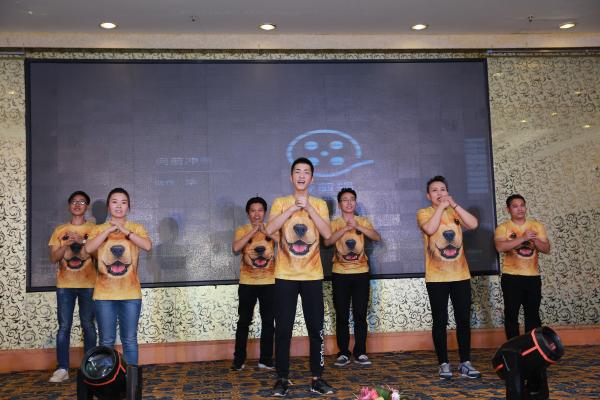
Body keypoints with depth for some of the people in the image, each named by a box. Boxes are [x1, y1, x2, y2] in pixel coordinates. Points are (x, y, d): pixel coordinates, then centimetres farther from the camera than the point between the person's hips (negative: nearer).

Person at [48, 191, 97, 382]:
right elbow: (54, 258, 5)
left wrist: (82, 242, -17)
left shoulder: (93, 229, 4)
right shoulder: (59, 230, 10)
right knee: (64, 326, 0)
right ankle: (62, 369, 3)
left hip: (88, 284, -1)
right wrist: (67, 244, -13)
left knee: (88, 325, 3)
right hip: (65, 285, 2)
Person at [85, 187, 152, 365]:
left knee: (130, 340, 6)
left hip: (130, 293, 0)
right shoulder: (99, 229, 7)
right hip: (104, 293, 1)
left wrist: (125, 231, -15)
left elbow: (148, 246, -14)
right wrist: (109, 229, -13)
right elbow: (88, 248, -13)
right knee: (106, 341, 6)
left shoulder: (137, 228, 5)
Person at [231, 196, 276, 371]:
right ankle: (239, 360, 13)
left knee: (268, 322, 6)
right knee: (243, 322, 4)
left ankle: (265, 359, 16)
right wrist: (254, 230, -17)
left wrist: (265, 231, -19)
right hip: (247, 283, -1)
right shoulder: (242, 230, 3)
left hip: (269, 283, 1)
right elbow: (236, 248, -17)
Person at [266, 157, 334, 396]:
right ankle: (282, 378, 12)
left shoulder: (319, 204, 6)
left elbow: (327, 234, -10)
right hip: (285, 276, -1)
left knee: (316, 329, 3)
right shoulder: (280, 203, 3)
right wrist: (294, 207, -16)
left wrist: (308, 207, -14)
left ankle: (317, 378, 14)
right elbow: (270, 230, -14)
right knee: (283, 329, 1)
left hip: (312, 276, 1)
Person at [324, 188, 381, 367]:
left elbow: (377, 237, -10)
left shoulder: (363, 221, 7)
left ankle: (360, 353, 10)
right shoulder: (334, 223, 3)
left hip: (361, 273, 1)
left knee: (360, 315, 2)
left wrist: (357, 226, -22)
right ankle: (343, 353, 10)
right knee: (341, 316, 2)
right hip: (340, 274, 0)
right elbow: (327, 241, -15)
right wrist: (346, 228, -23)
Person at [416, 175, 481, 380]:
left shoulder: (455, 212, 11)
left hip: (461, 275, 3)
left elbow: (473, 224, -7)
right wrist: (441, 207, -13)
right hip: (436, 277, -3)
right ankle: (444, 364, 9)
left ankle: (465, 362, 14)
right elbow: (430, 229, -21)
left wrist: (454, 204, -8)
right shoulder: (424, 213, 0)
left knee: (464, 320, 5)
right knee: (440, 321, 1)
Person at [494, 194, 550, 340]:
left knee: (533, 314, 10)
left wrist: (534, 240, -16)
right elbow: (500, 247, -22)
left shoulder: (536, 226, 7)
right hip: (511, 277, -3)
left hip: (533, 277, 3)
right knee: (511, 314, 2)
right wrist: (523, 238, -26)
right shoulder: (503, 227, -4)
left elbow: (547, 249, 3)